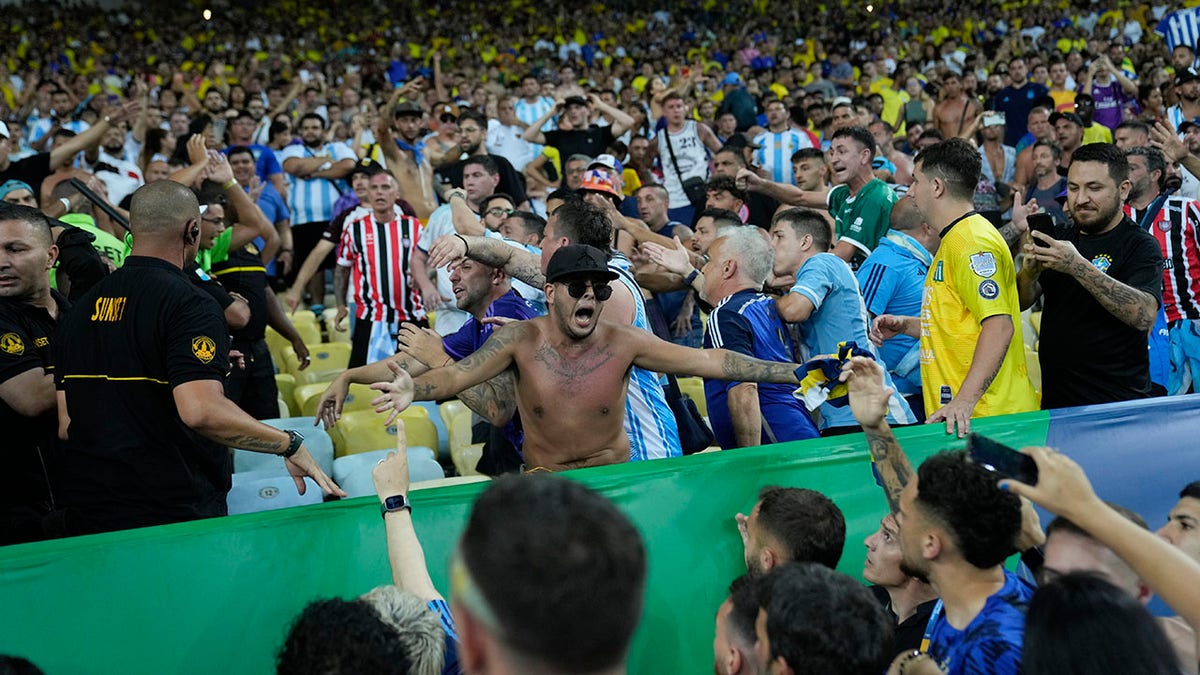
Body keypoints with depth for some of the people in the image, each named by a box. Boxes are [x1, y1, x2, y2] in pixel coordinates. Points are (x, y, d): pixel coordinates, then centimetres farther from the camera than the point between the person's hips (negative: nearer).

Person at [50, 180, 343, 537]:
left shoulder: (83, 305, 9)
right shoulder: (188, 304, -13)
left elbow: (66, 425, 10)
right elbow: (201, 411, -27)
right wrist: (291, 444, -17)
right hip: (171, 513, -7)